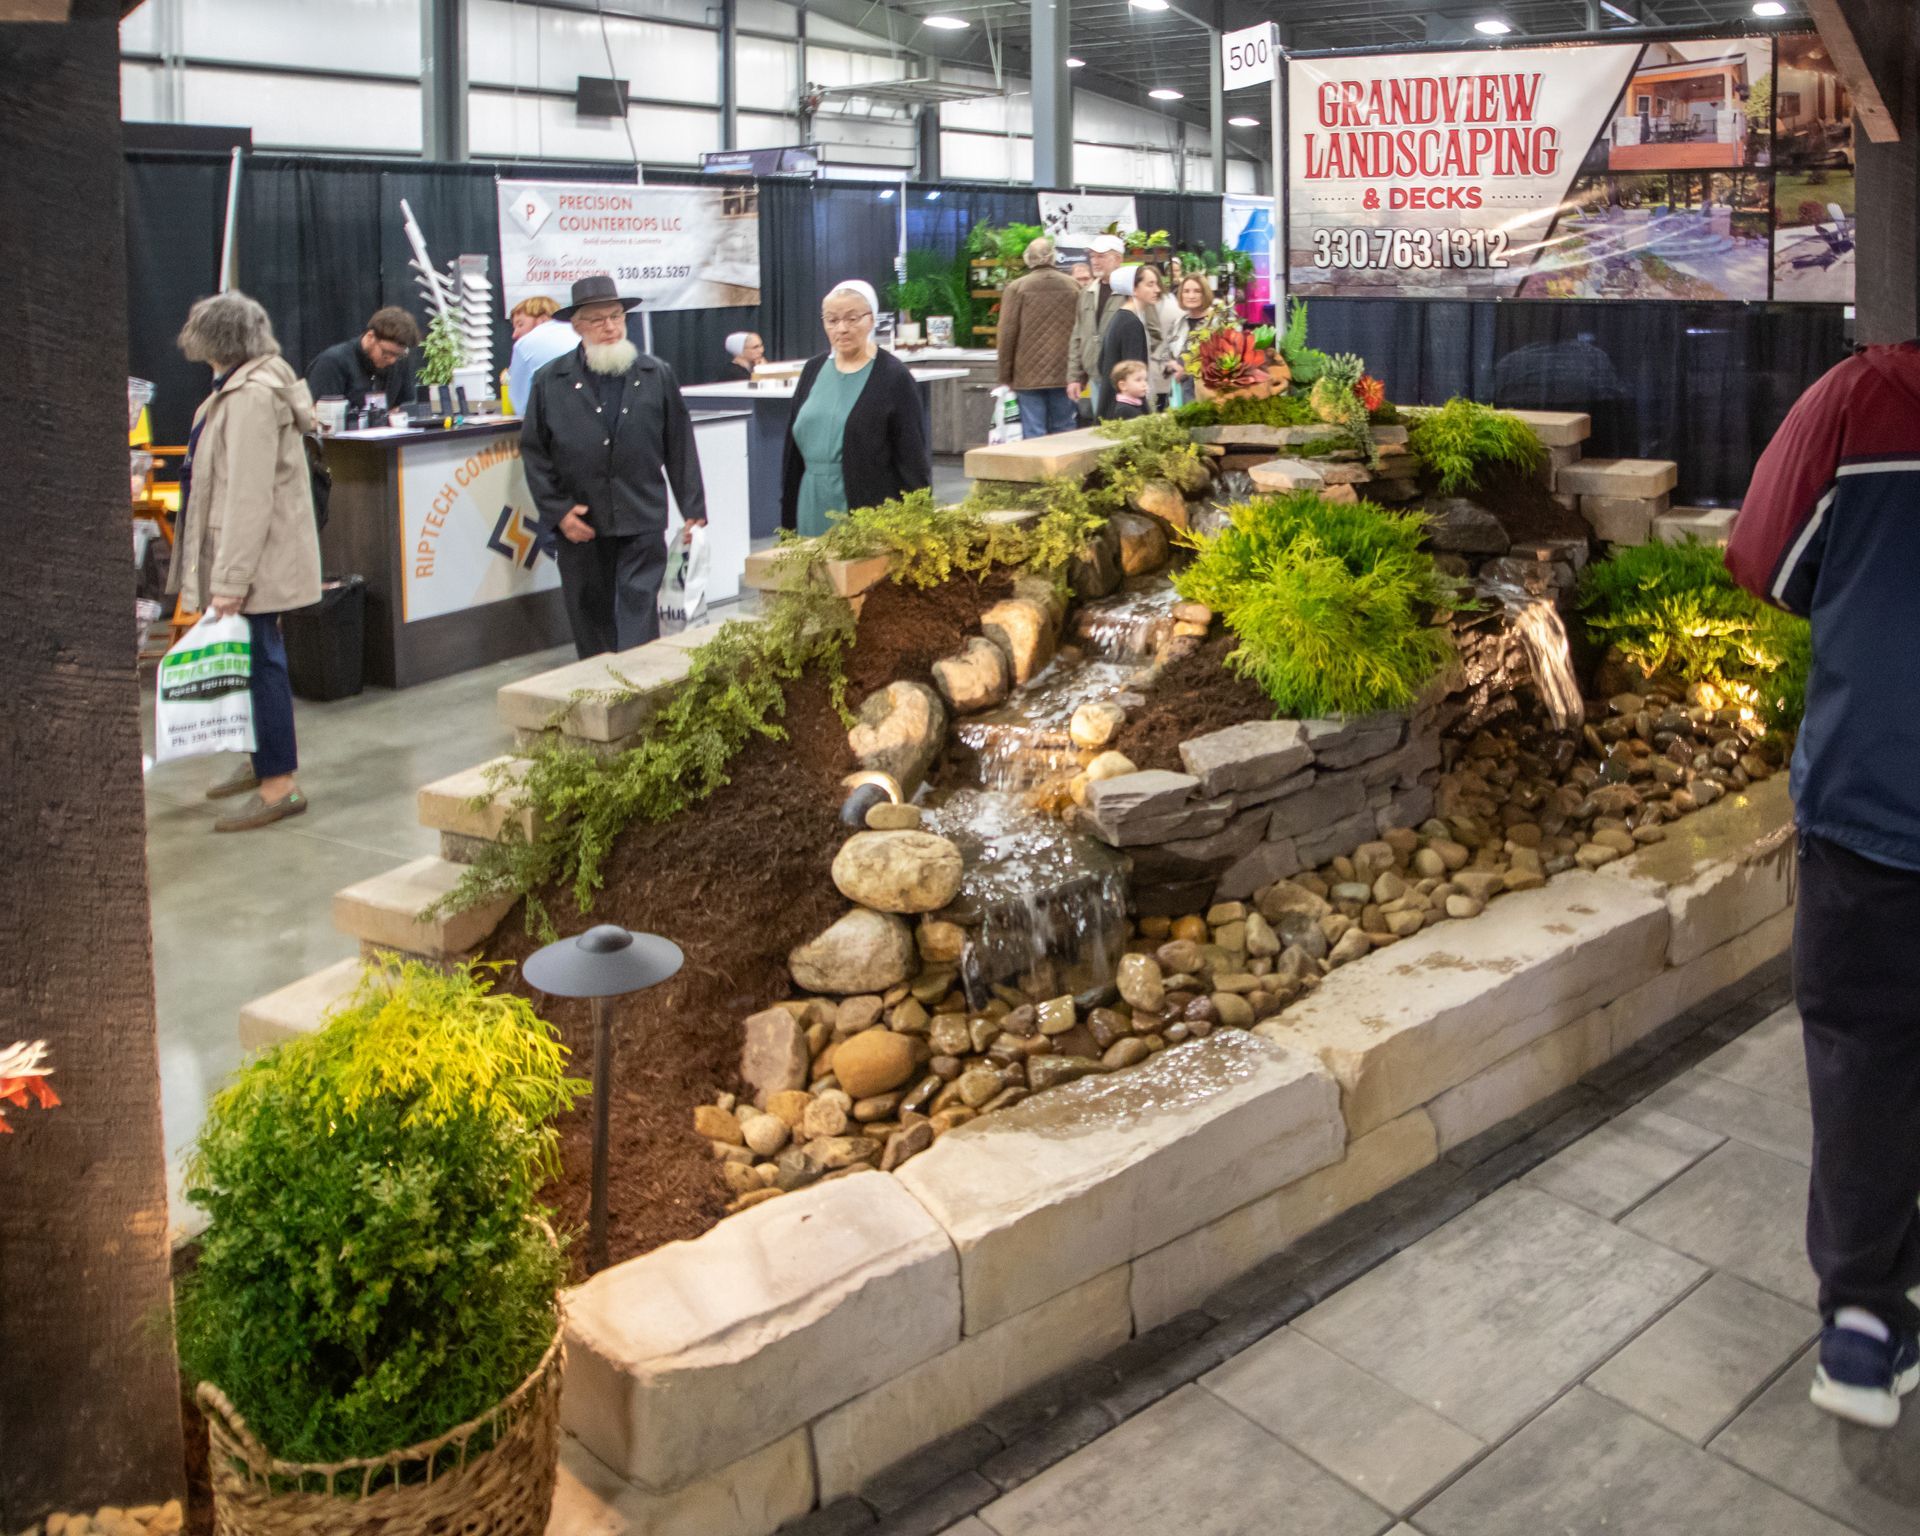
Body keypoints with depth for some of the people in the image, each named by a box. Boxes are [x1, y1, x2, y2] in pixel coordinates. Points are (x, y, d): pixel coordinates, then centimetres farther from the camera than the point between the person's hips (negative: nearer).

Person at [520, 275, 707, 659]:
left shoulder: (656, 376, 5)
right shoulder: (550, 382, 3)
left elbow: (680, 446, 6)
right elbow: (534, 451, 4)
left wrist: (693, 509, 4)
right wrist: (558, 511, -4)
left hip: (642, 523, -1)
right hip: (579, 526, 1)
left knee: (639, 607, -5)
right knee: (590, 618, 10)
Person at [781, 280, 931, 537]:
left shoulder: (893, 377, -5)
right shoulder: (814, 370, 11)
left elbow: (913, 458, -6)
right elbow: (794, 447, 16)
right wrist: (788, 516, 14)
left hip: (871, 508, -5)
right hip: (814, 511, 5)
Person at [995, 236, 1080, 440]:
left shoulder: (1017, 288, -3)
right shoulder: (1072, 286, 4)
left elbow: (1007, 334, -3)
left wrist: (1006, 375, 4)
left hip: (1029, 375, -2)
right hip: (1064, 375, 2)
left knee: (1033, 433, -1)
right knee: (1064, 430, 9)